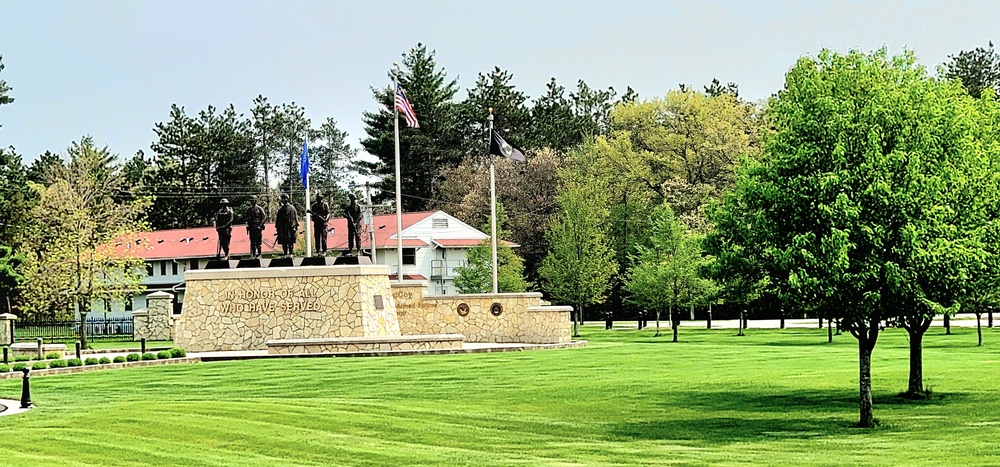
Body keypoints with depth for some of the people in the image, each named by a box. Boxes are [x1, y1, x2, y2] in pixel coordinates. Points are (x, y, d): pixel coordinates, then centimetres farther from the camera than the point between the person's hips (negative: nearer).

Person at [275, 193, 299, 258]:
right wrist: (277, 228, 12)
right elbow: (277, 219, 17)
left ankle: (290, 253, 1)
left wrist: (295, 226, -8)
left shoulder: (292, 208, 0)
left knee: (290, 242, -4)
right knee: (284, 242, 4)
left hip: (290, 228, -4)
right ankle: (285, 254, 8)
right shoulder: (280, 209, 14)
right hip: (282, 229, 4)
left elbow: (295, 218, -1)